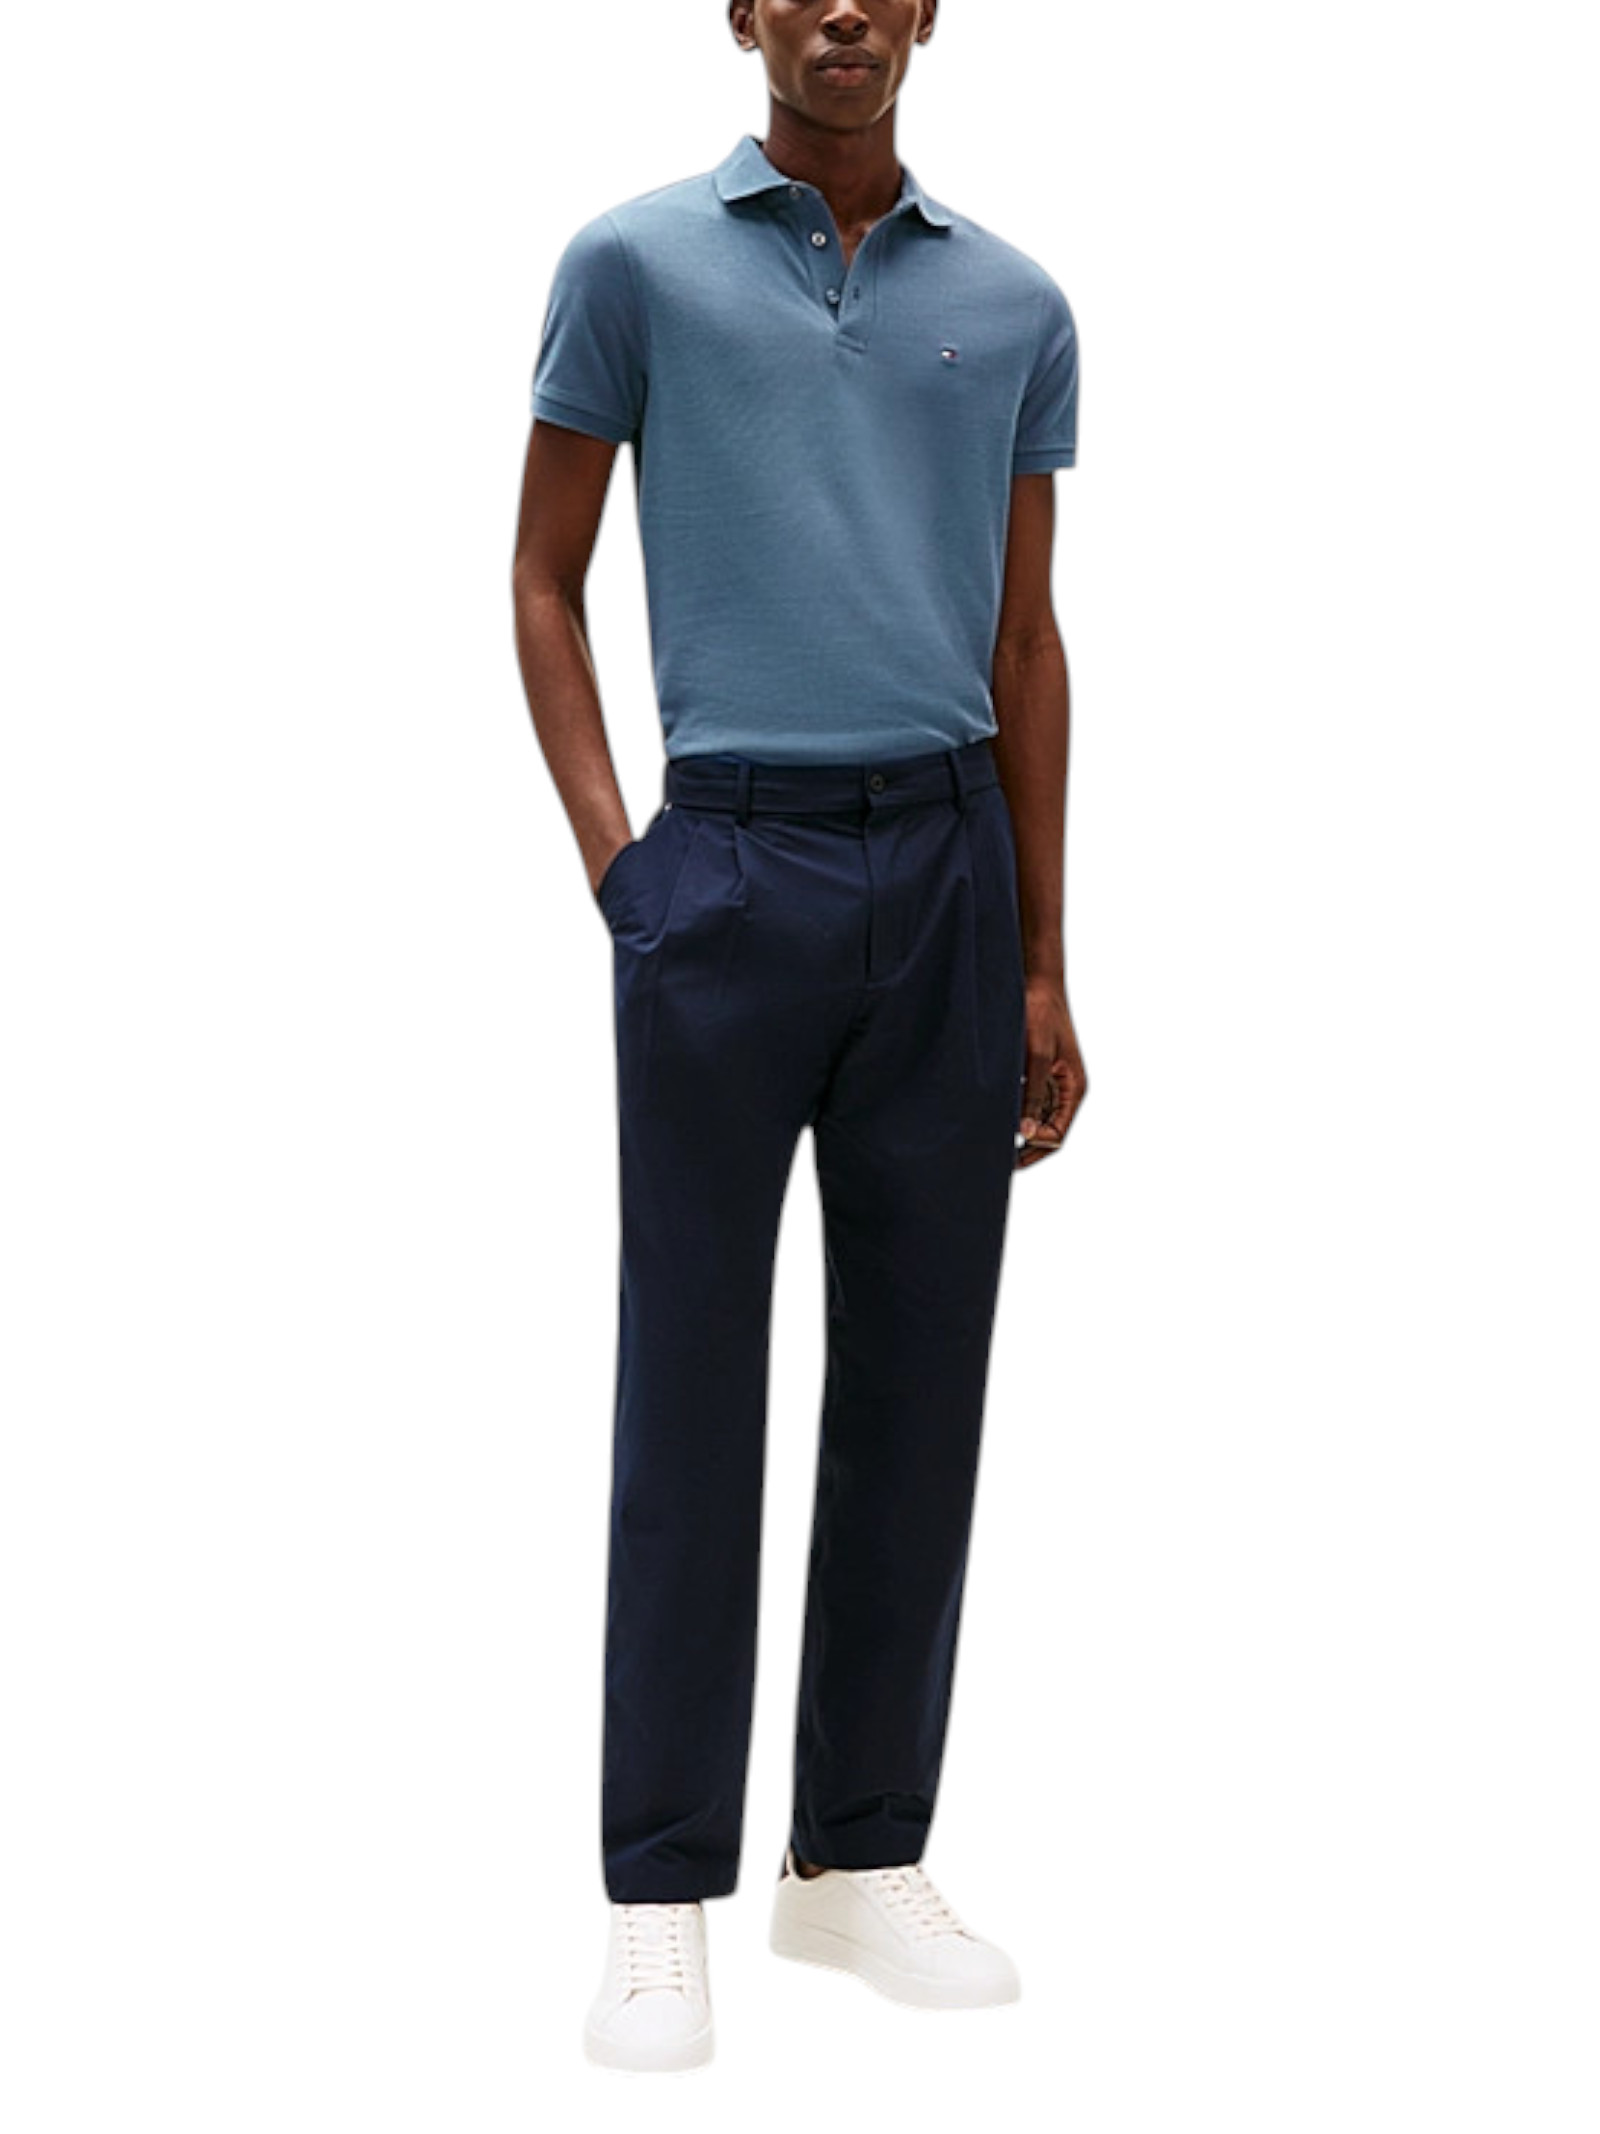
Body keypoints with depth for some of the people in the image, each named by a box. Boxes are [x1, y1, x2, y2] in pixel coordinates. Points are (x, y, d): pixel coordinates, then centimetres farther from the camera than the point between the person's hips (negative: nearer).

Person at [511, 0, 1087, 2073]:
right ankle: (662, 1899, 8)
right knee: (693, 1387, -1)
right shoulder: (635, 261, 3)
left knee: (918, 1379, 7)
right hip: (731, 865, -3)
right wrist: (608, 853, -5)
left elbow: (1026, 644, 13)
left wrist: (1044, 965, 9)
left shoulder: (1015, 305, 11)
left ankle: (865, 1858, 19)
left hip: (947, 866, 4)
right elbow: (544, 579, 6)